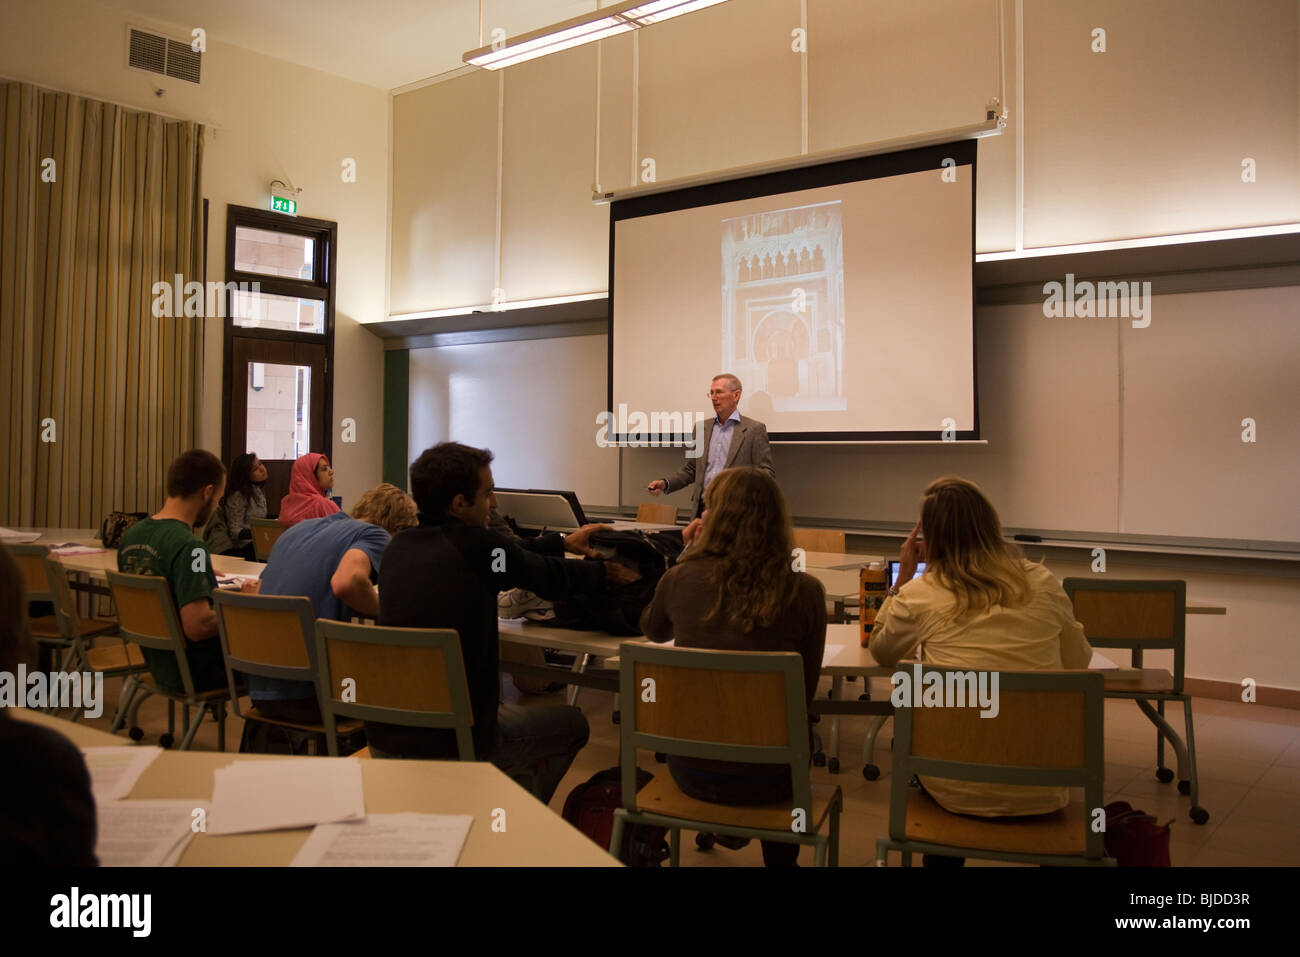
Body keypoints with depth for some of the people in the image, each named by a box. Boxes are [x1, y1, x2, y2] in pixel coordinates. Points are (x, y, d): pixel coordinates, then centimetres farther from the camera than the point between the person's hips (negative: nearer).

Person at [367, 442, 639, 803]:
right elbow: (551, 578, 1)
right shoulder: (476, 547, -17)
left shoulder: (399, 547, 3)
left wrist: (562, 543, 28)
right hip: (449, 745, -7)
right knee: (572, 723, 18)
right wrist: (606, 572, 21)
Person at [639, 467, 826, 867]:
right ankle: (780, 858, 47)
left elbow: (652, 630, 13)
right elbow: (806, 691, -1)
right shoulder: (805, 592, -14)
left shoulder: (679, 579, -11)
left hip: (690, 770, 2)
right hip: (765, 779, -1)